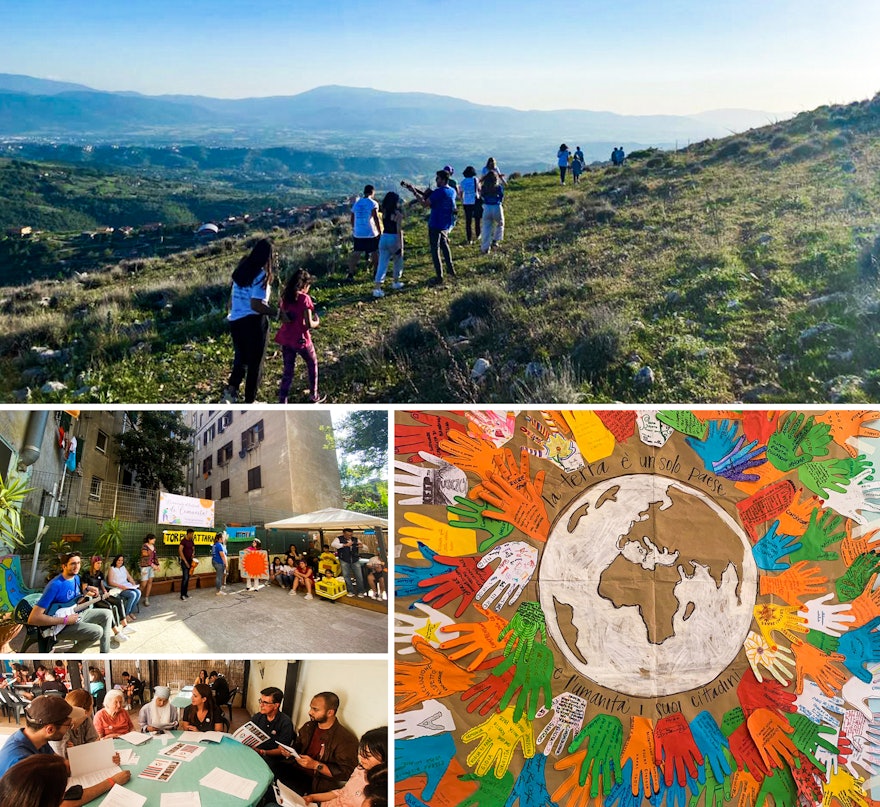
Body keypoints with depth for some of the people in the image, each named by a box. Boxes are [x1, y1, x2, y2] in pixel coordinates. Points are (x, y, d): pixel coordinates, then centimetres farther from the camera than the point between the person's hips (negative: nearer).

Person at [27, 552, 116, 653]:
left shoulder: (76, 578, 2)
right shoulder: (55, 585, -26)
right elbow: (32, 619, -30)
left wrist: (87, 589, 3)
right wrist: (65, 620, -28)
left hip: (76, 614, 9)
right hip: (61, 625, -9)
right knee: (97, 631, -25)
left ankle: (105, 652, 13)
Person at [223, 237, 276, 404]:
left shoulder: (242, 270, 8)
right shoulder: (261, 275, -15)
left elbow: (232, 299, 14)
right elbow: (256, 305, -23)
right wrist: (278, 313, -18)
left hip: (235, 320, 7)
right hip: (254, 322, -7)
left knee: (241, 358, 25)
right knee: (255, 362, 8)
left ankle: (231, 388, 7)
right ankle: (249, 402, 16)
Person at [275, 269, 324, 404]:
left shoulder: (285, 296, 3)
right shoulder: (304, 298, -16)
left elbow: (283, 318, 8)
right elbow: (308, 324, -18)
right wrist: (317, 322, 2)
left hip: (285, 339, 5)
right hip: (300, 339, -5)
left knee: (288, 370, 13)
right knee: (312, 365, 19)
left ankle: (282, 402, 10)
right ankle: (313, 396, 29)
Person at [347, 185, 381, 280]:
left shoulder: (356, 202, 10)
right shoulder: (373, 203, -7)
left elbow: (352, 218, 15)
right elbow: (376, 218, -15)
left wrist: (353, 229, 27)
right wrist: (380, 232, -11)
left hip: (357, 233, 4)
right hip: (371, 233, -4)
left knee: (355, 253, 9)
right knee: (375, 253, 10)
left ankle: (350, 274, 4)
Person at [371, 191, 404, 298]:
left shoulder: (384, 213, 5)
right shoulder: (397, 214, -10)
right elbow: (399, 231, -13)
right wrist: (401, 246, -12)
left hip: (384, 238, 4)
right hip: (394, 239, -4)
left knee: (382, 264, 0)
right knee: (398, 262, 21)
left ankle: (377, 288, -12)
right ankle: (396, 282, 35)